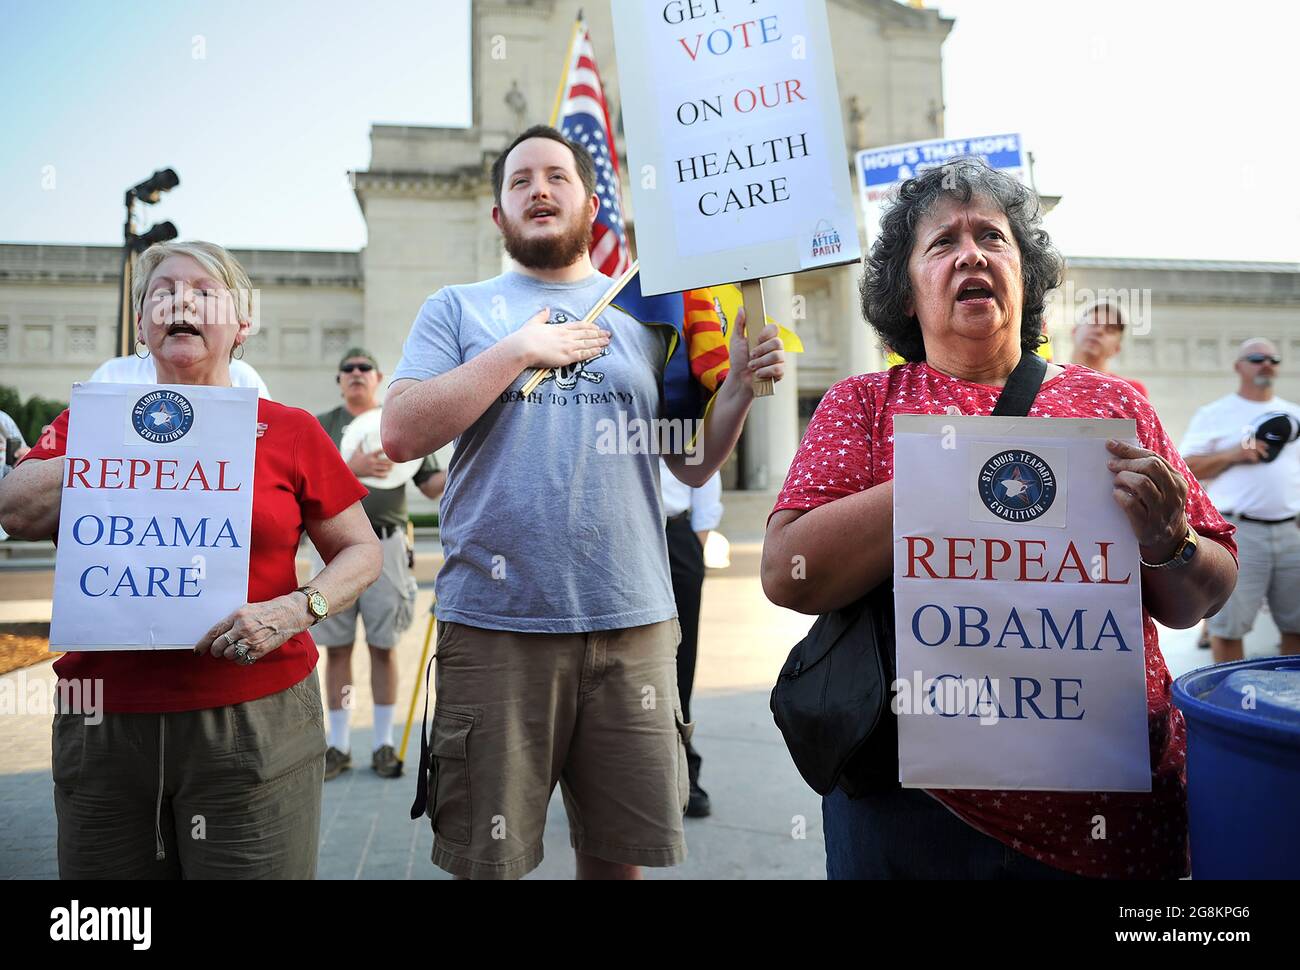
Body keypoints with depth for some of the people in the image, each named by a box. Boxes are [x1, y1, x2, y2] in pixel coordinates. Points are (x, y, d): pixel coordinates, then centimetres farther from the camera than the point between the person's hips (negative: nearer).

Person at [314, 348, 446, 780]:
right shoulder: (322, 426, 11)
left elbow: (431, 484, 8)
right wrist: (350, 468, -19)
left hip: (386, 543, 0)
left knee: (383, 646, 3)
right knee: (337, 647, 4)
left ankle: (383, 744, 13)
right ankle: (339, 745, 15)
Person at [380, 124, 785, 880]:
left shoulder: (644, 315, 12)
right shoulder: (458, 309, 8)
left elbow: (693, 463, 13)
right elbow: (401, 435, -6)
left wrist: (742, 385, -4)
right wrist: (518, 350, -9)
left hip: (633, 625, 2)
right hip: (495, 625, -1)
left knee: (620, 853, 13)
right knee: (489, 857, 11)